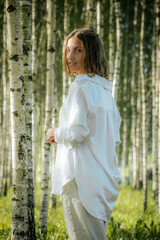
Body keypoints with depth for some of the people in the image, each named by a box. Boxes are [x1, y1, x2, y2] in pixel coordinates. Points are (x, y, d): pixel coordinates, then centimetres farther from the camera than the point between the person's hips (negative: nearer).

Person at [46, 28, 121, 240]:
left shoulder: (81, 86, -11)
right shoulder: (105, 89, 15)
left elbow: (76, 132, -21)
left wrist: (55, 133, 0)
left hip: (82, 178, -9)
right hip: (103, 179, 9)